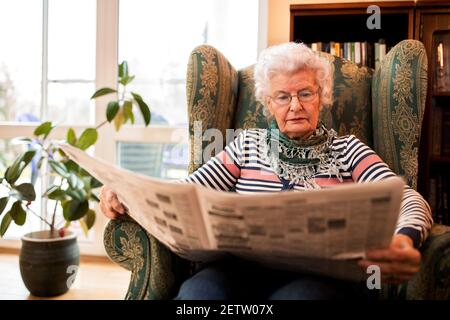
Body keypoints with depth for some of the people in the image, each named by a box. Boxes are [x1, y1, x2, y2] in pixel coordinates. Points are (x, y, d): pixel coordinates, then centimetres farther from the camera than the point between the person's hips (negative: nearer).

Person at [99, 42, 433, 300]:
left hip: (325, 271, -1)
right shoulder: (248, 144, 20)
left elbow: (409, 199, 0)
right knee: (198, 290, -33)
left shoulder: (347, 150, 15)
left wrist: (404, 241, -25)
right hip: (248, 267, 2)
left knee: (298, 295, -38)